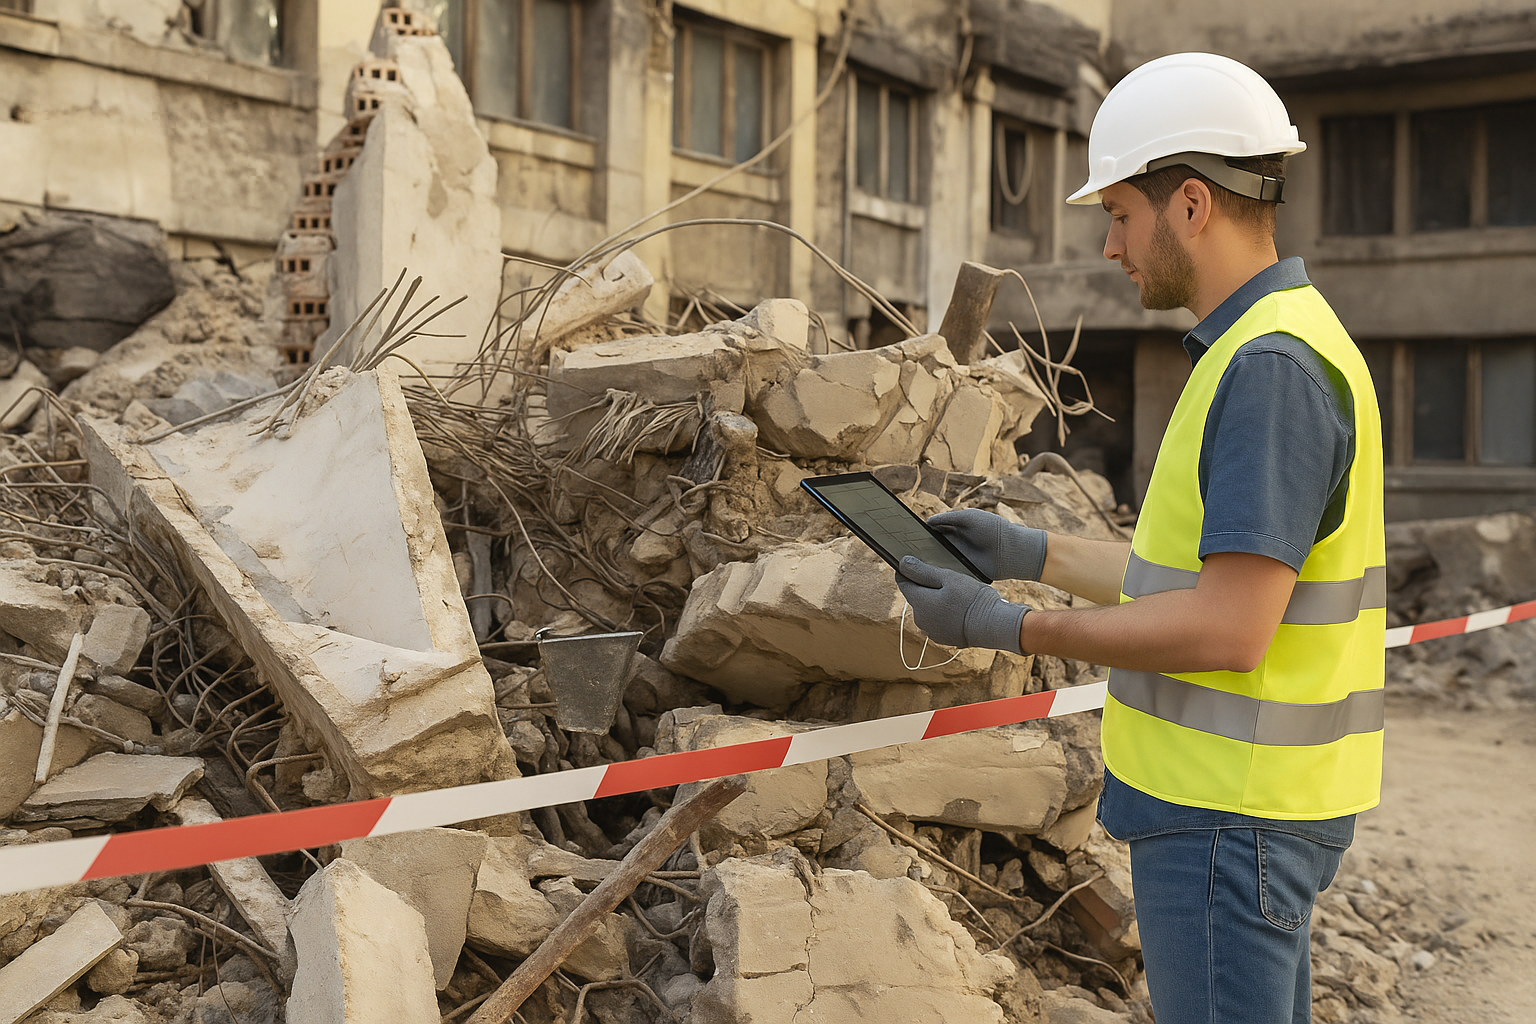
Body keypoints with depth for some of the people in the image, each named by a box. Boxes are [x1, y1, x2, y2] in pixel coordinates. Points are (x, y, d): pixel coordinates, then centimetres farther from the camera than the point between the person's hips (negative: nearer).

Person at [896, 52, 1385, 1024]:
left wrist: (1011, 627, -17)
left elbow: (1230, 629, -25)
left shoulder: (1272, 366, -21)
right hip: (1234, 797, 10)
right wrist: (1036, 553, 14)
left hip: (1230, 815, -10)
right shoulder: (1261, 349, 12)